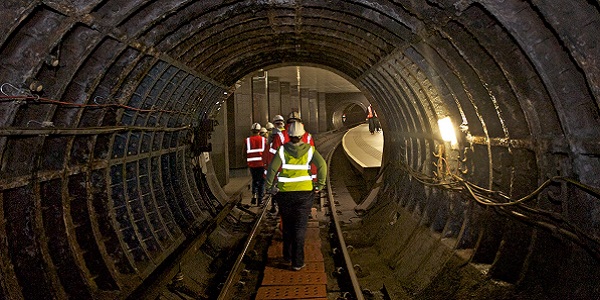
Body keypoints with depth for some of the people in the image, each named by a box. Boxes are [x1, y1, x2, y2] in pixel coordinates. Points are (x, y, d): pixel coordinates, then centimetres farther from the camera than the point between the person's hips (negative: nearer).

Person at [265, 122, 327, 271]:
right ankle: (297, 262, 4)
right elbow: (322, 165, -14)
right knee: (300, 227, 5)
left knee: (287, 225, 19)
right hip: (305, 192, -1)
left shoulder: (282, 150, -4)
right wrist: (319, 185, -5)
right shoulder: (309, 149, -2)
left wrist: (269, 187, -2)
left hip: (285, 192, 1)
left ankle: (287, 255, 34)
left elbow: (272, 169, -12)